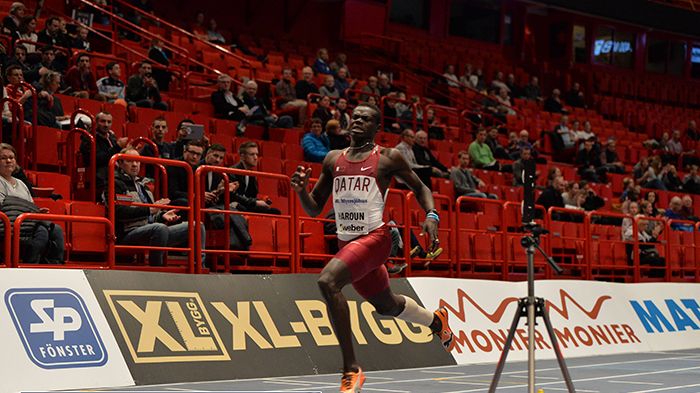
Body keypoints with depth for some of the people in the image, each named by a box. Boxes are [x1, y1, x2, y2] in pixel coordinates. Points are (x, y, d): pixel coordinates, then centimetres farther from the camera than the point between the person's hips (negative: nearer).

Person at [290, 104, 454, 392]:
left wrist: (431, 215, -9)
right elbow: (314, 209, 14)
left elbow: (420, 188, 10)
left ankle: (351, 370, -26)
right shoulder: (333, 160, 12)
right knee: (385, 304, 23)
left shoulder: (388, 158, -1)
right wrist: (301, 190, -7)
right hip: (346, 241, 7)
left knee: (327, 281, -30)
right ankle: (436, 320, 56)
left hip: (374, 237, -7)